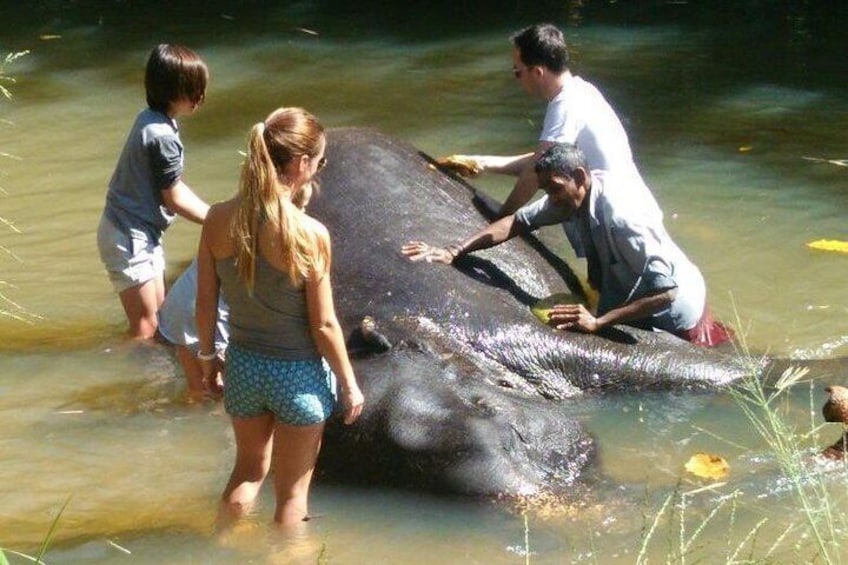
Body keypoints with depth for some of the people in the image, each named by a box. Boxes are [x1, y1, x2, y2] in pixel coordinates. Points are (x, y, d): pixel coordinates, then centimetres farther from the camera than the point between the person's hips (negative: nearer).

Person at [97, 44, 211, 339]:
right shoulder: (162, 137, -25)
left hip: (137, 232, 10)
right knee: (145, 326, -4)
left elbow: (173, 185, 11)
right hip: (129, 237, -10)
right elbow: (175, 199, -16)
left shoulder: (150, 118, 4)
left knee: (156, 313, 19)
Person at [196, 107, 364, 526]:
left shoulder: (218, 220, -12)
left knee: (249, 469, 28)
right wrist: (350, 385, -2)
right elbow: (324, 325, -17)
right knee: (292, 491, 16)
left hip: (243, 366, 5)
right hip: (298, 374, -4)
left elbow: (206, 304, -2)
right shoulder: (310, 235, -25)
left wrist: (207, 356, 16)